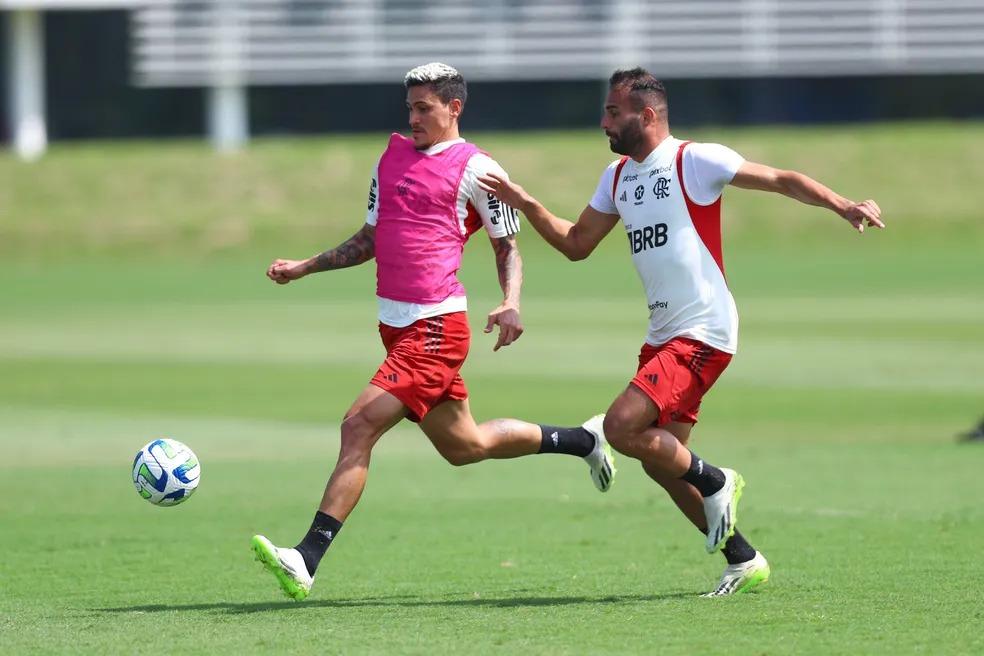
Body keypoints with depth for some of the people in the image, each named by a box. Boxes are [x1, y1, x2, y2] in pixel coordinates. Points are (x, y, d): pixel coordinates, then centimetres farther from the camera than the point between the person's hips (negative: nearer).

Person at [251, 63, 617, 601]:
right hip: (395, 325, 8)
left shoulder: (475, 169, -4)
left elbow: (507, 248, 2)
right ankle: (583, 440, 40)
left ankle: (307, 560, -22)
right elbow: (370, 238, 25)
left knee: (360, 426, -19)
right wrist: (304, 267, 16)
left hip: (435, 326, -8)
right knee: (463, 446, 18)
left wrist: (511, 304, -15)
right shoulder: (393, 155, 16)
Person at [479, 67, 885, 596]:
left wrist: (842, 206, -24)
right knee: (660, 459, 7)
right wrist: (524, 203, 8)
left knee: (621, 426, -20)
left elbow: (782, 181, -10)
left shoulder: (695, 161, -10)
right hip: (662, 334, 9)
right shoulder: (618, 177, 14)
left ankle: (714, 483, 2)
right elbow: (575, 244, 21)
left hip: (703, 333, -9)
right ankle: (743, 560, 18)